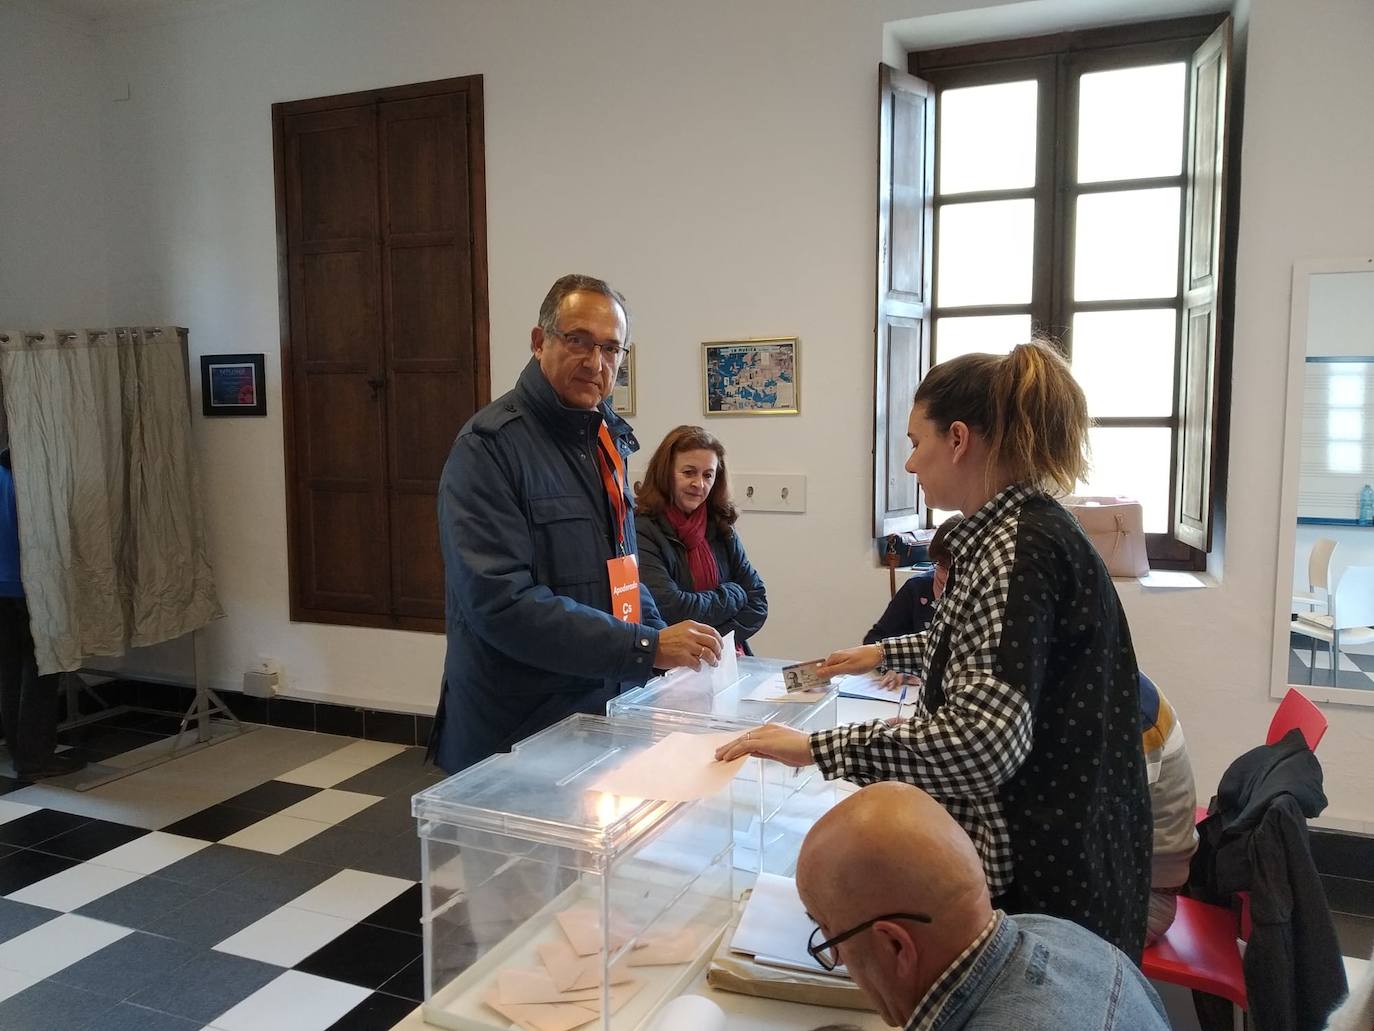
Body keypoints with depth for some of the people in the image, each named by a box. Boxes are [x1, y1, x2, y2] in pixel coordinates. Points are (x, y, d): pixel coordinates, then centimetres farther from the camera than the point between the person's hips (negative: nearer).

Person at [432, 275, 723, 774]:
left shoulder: (608, 438, 8)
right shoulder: (489, 446, -18)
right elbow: (501, 602, -26)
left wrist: (670, 642, 2)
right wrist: (648, 647, -27)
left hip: (606, 710, 7)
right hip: (514, 732, -7)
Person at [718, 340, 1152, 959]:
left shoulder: (1019, 546, -23)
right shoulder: (1017, 529, 8)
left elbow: (982, 738, -33)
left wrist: (818, 748, -29)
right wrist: (886, 653, 31)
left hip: (1036, 872, -10)